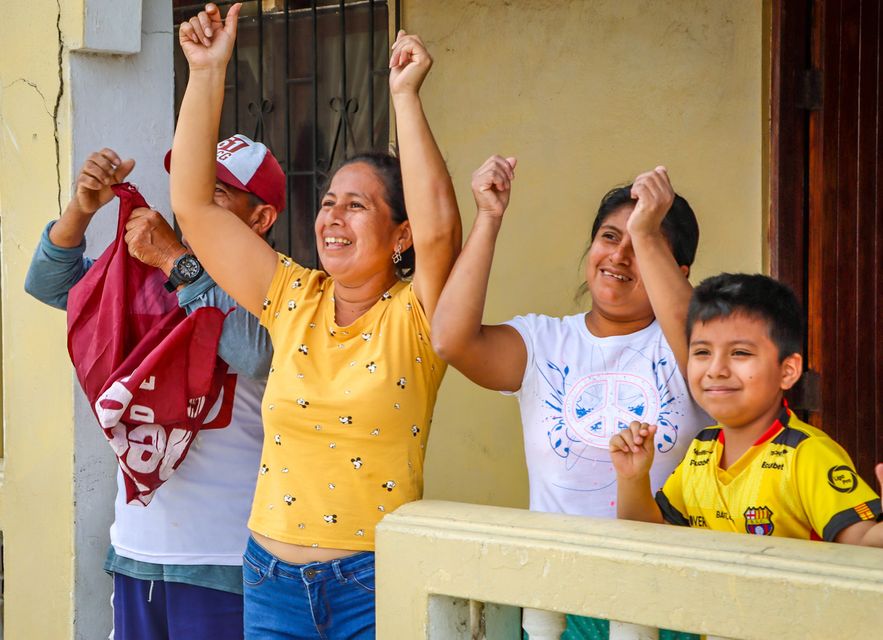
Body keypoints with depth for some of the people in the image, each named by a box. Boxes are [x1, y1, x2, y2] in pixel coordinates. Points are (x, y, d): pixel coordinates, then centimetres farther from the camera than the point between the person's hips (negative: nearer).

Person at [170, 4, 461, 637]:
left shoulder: (413, 317, -7)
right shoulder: (292, 299, 5)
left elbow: (438, 227, -27)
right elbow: (193, 203, 2)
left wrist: (405, 95, -24)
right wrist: (207, 72, -3)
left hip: (377, 584, -4)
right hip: (274, 578, 4)